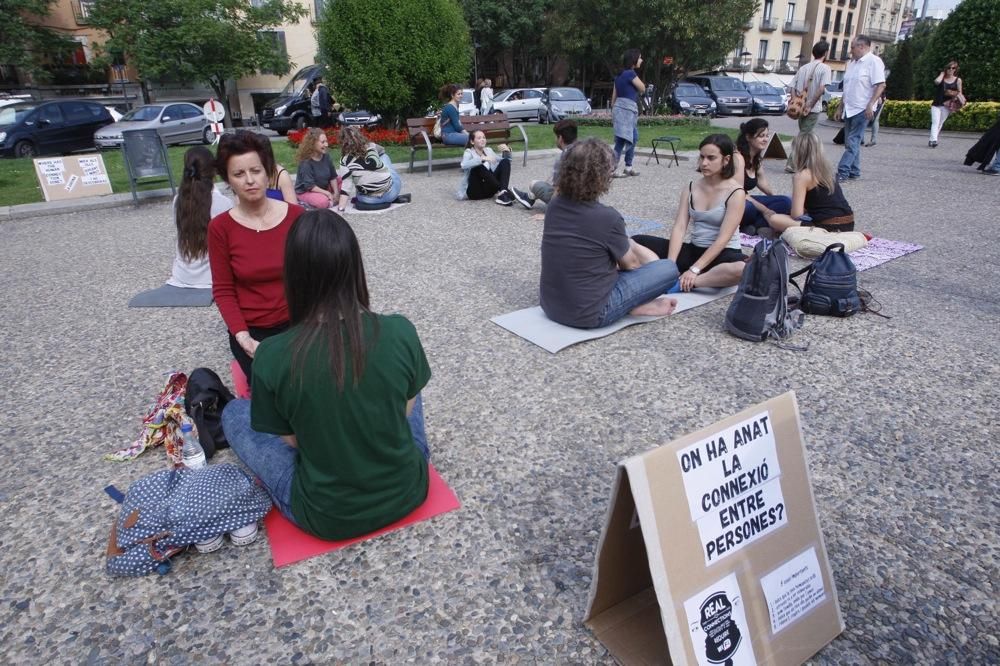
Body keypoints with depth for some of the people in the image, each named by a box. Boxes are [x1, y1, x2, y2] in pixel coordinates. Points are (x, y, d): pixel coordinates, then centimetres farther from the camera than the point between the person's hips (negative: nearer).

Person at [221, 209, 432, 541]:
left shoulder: (272, 356, -22)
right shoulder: (400, 331, -18)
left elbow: (293, 441, -6)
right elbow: (404, 412, -2)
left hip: (327, 516, -1)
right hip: (407, 491, 2)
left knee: (234, 412, 16)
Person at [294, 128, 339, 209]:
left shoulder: (326, 156, -5)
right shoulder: (306, 162, -23)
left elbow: (333, 176, 1)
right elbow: (310, 186, -25)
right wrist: (327, 193, -28)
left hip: (323, 188, 7)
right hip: (305, 191, -7)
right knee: (323, 202, -35)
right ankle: (306, 203, -7)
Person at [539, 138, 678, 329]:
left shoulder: (554, 206, 0)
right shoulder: (607, 217, -19)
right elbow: (630, 265, 1)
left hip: (550, 305, 7)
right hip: (588, 314, -6)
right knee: (669, 268, 0)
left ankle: (635, 303, 14)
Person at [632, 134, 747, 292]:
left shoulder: (735, 193, -11)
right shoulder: (691, 188, 2)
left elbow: (723, 238, -19)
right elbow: (679, 228, -7)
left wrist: (694, 269, -27)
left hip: (722, 253, -4)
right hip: (693, 249, 4)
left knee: (741, 269, -42)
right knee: (637, 242, -10)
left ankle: (680, 282, -34)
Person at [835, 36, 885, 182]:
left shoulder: (874, 61, -8)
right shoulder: (852, 63, 17)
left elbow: (881, 85, -14)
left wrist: (870, 105, -22)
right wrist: (840, 107, 21)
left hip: (862, 110, -8)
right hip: (849, 109, 8)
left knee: (853, 143, -11)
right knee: (850, 142, 9)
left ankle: (842, 173, -16)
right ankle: (854, 172, 15)